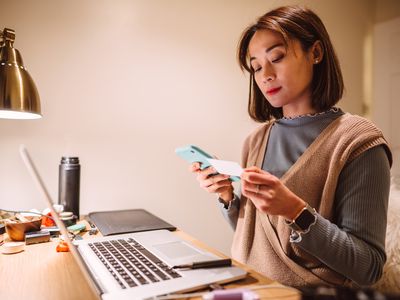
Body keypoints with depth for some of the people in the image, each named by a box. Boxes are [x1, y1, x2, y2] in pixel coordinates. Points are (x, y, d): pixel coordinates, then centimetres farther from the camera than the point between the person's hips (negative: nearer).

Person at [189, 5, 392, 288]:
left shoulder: (358, 142, -11)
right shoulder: (256, 141, 2)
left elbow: (368, 268, -12)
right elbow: (248, 231, 10)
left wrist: (296, 211, -24)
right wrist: (228, 196, -8)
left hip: (309, 291, -3)